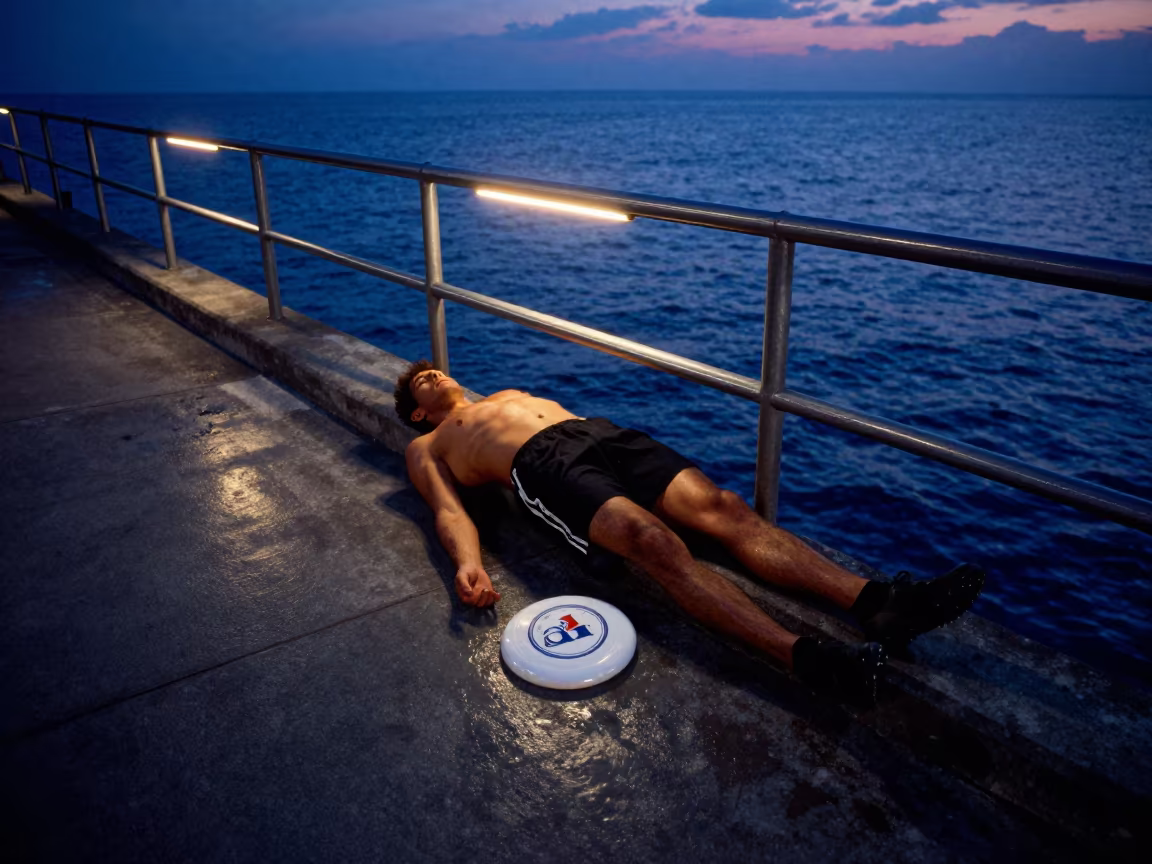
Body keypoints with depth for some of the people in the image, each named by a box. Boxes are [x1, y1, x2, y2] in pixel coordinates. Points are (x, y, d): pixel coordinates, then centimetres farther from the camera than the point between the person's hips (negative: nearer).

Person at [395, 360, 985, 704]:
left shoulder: (509, 394, 42)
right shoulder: (427, 447, 24)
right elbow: (449, 510, 6)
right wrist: (467, 561, -17)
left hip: (600, 432, 6)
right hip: (540, 465, -5)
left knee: (723, 507, -21)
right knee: (652, 539, -33)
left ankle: (874, 602, -35)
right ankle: (808, 659, -47)